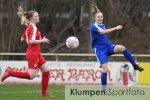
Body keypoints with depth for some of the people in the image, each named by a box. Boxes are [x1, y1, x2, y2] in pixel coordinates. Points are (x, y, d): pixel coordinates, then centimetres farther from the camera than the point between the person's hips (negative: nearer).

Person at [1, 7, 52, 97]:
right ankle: (9, 73, -3)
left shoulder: (29, 27, 14)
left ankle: (44, 93, 11)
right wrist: (42, 40, -18)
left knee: (46, 71, 8)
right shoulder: (33, 28, -16)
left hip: (37, 54, 10)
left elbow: (22, 39, 22)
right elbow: (31, 41, -28)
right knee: (31, 76, -10)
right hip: (33, 54, -10)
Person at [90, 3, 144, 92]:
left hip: (108, 46, 5)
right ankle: (104, 90, -5)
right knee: (105, 70, -17)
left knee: (122, 48, -25)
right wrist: (115, 28, -35)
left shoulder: (103, 25, 11)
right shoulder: (93, 26, -13)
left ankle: (135, 65, -20)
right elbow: (103, 32, -30)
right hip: (100, 49, -5)